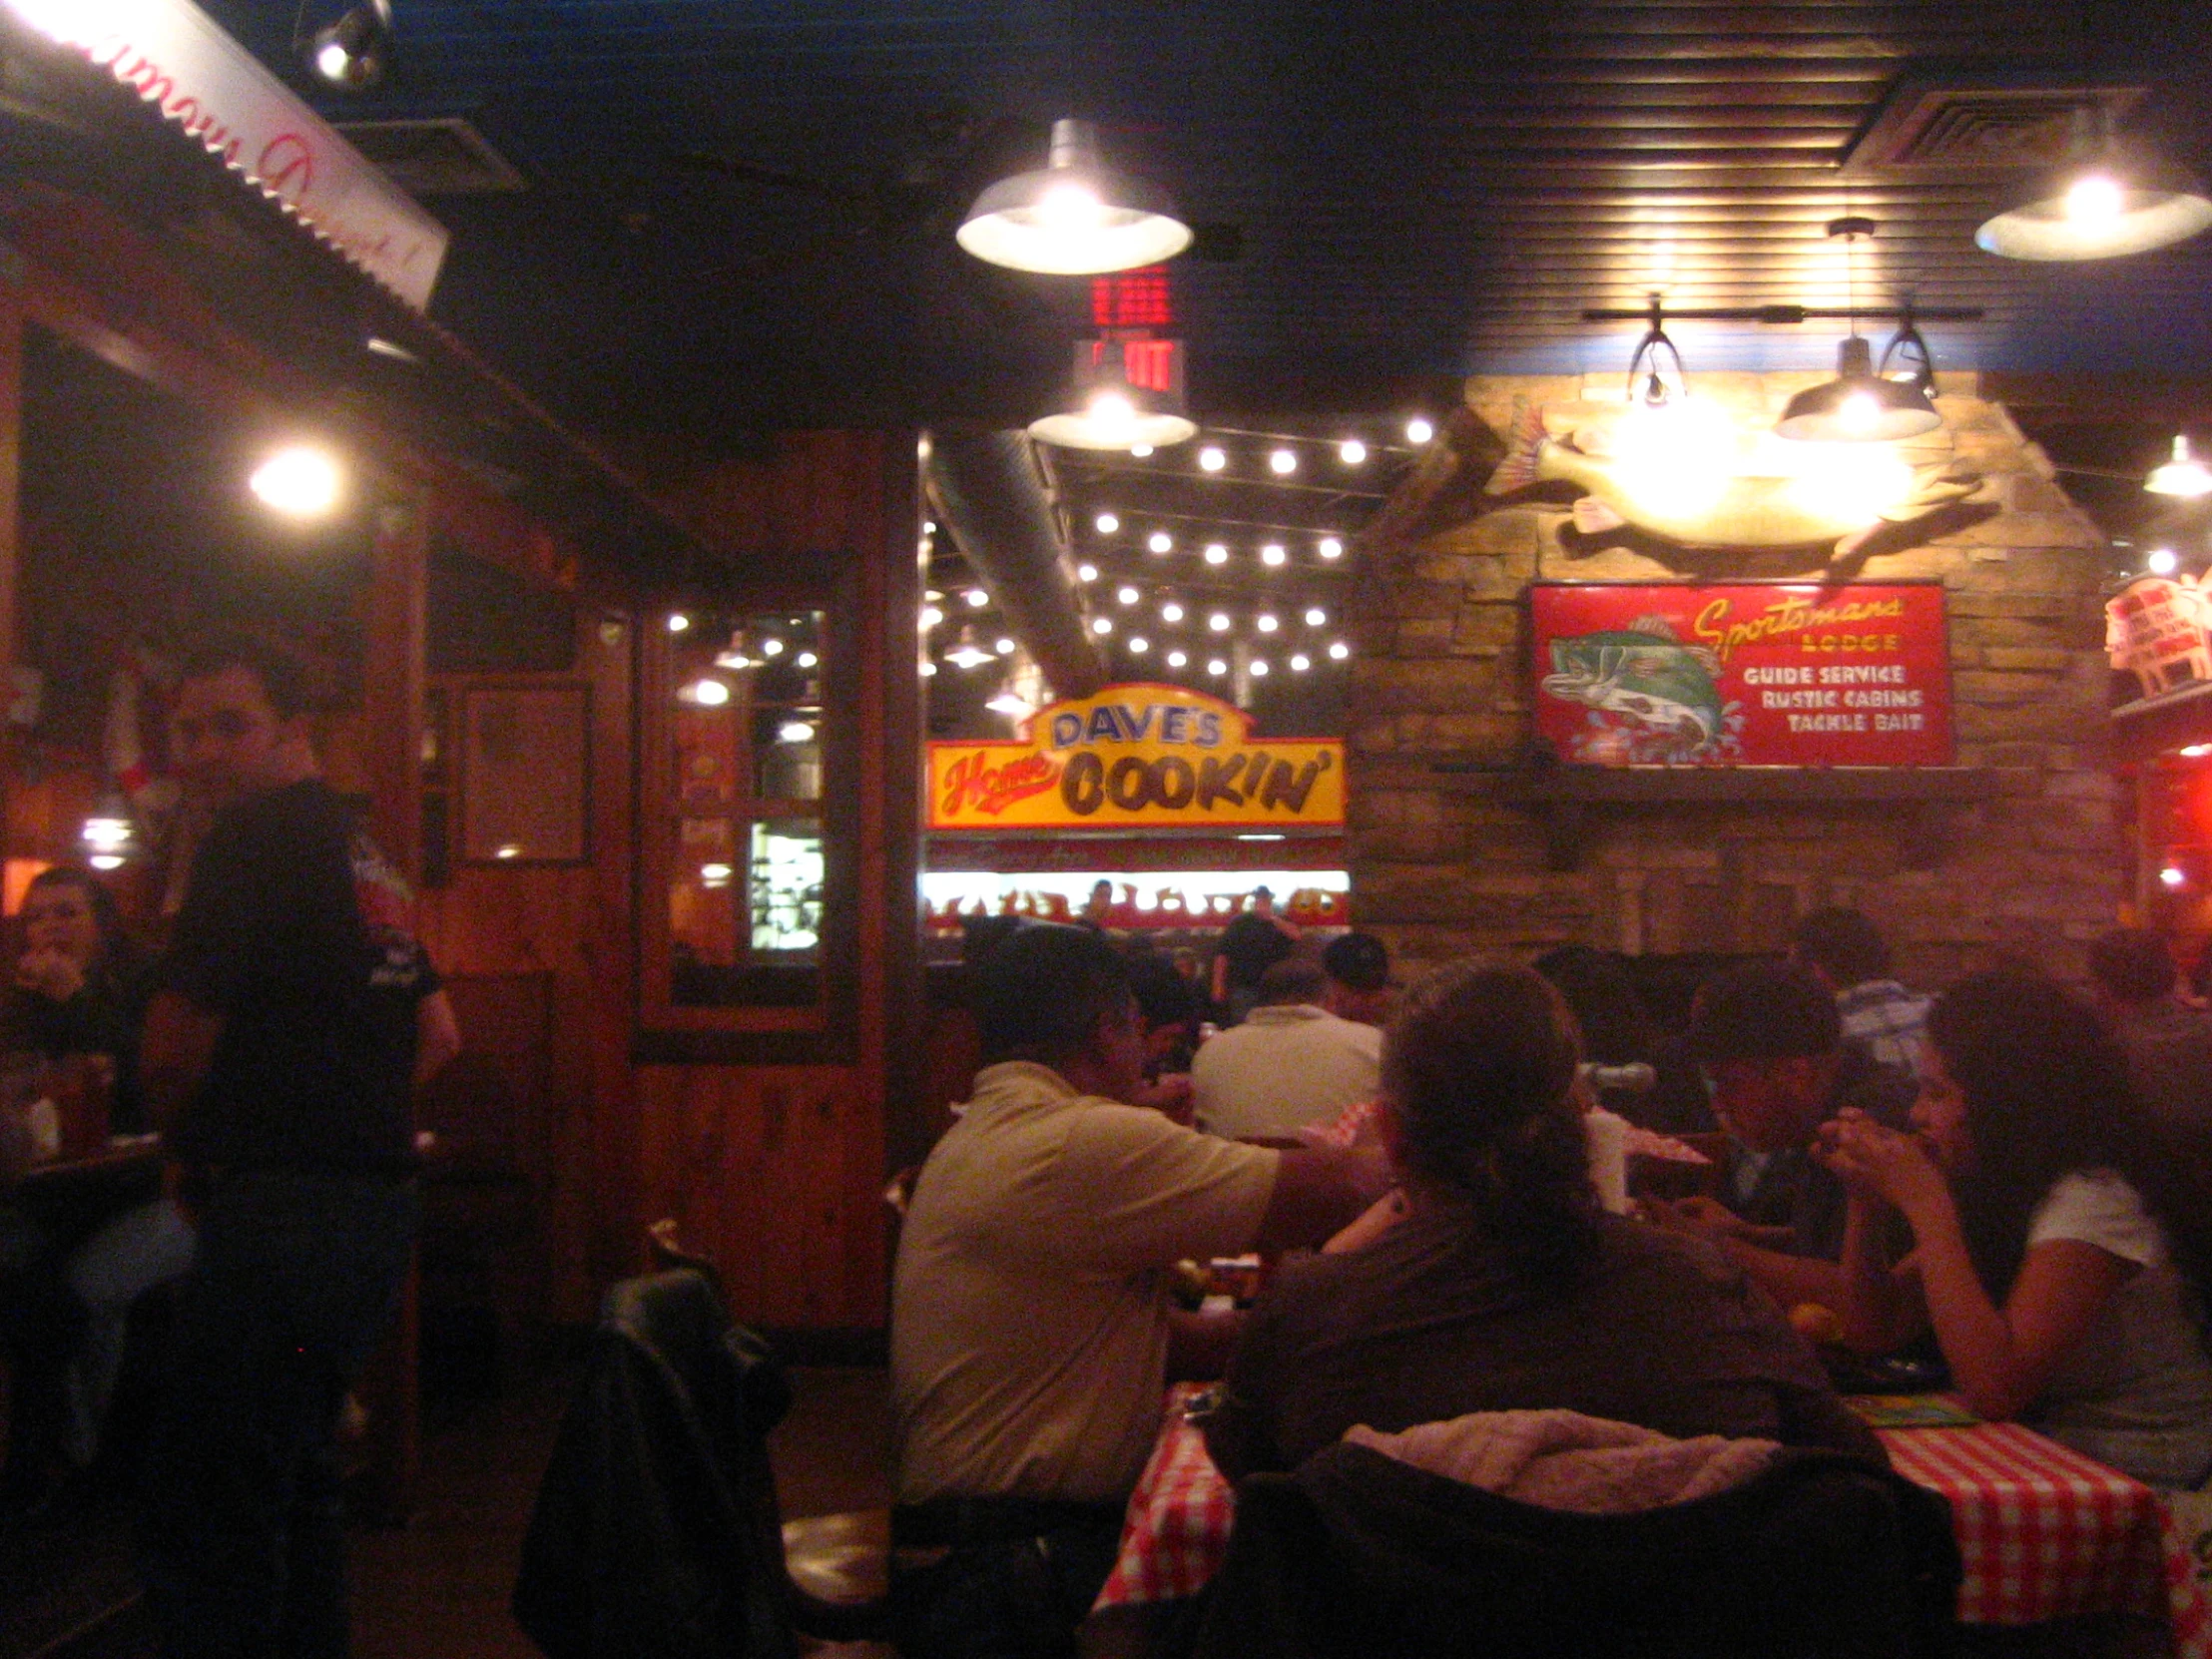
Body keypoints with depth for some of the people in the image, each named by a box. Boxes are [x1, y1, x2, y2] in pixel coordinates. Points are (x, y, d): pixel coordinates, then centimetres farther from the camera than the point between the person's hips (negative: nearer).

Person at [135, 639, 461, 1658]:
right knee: (295, 1480, 21)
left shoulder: (256, 839, -9)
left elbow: (174, 1045, -10)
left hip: (285, 1208, -10)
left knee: (202, 1510, -4)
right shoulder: (358, 851, 17)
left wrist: (188, 1147, 9)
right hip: (378, 1186, 10)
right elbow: (439, 1035, 24)